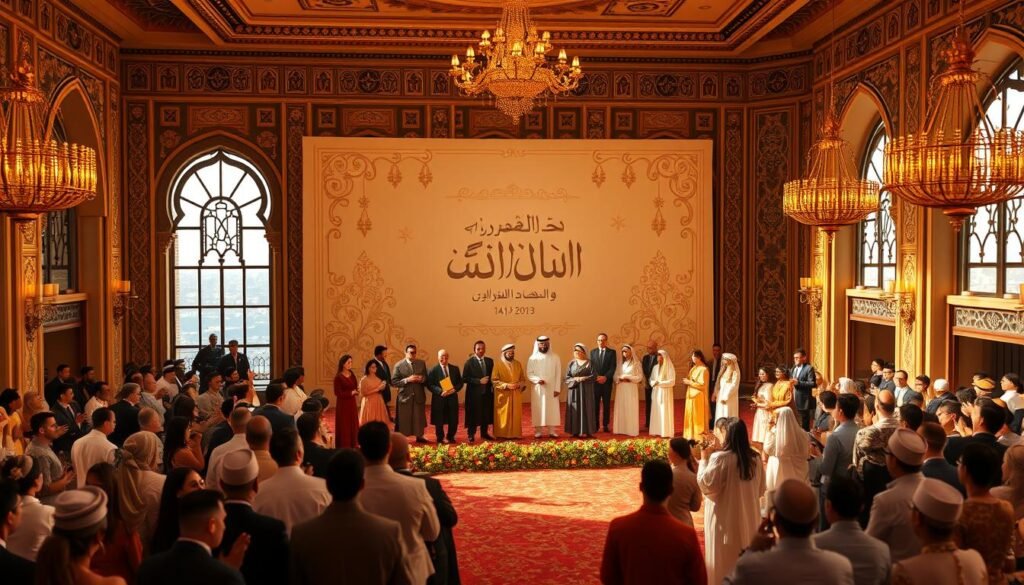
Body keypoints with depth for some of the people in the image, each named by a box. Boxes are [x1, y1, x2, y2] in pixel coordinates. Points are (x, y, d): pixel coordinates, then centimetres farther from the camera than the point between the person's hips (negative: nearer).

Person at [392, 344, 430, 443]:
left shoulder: (422, 363, 6)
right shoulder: (398, 365, -4)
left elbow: (426, 379, 11)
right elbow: (393, 382, -8)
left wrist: (422, 379, -12)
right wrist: (407, 380, -19)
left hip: (419, 396, 3)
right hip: (405, 397, -3)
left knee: (419, 418, 10)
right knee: (404, 420, 1)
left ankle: (419, 436, 24)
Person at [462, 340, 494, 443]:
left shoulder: (489, 361, 8)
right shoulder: (469, 362, -6)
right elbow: (465, 378, -11)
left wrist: (491, 386, 2)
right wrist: (479, 381, -18)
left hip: (487, 392, 4)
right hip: (474, 393, -4)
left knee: (486, 414, 9)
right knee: (473, 414, 0)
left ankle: (484, 433, 22)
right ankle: (471, 434, 11)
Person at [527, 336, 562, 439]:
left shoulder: (555, 357, 2)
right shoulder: (532, 358, 1)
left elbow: (558, 374, 1)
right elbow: (529, 374, -1)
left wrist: (557, 388, -6)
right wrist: (537, 379, -20)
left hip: (551, 388, 1)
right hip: (537, 389, 0)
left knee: (552, 409, 0)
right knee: (538, 409, 1)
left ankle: (552, 431, 4)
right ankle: (538, 431, 4)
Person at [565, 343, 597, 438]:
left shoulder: (589, 363, 1)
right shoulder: (571, 363, 7)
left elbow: (593, 376, -6)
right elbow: (567, 378, 3)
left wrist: (583, 378, -17)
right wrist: (575, 379, -14)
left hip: (586, 390, -2)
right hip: (574, 390, 2)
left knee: (586, 409, -2)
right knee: (575, 410, 0)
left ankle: (586, 431, 3)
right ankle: (575, 431, 4)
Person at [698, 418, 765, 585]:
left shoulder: (720, 457, -20)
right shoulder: (755, 458, 1)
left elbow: (705, 485, -15)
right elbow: (761, 490, 10)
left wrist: (704, 459, -8)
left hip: (725, 520, -6)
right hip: (749, 519, 6)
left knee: (724, 564, 7)